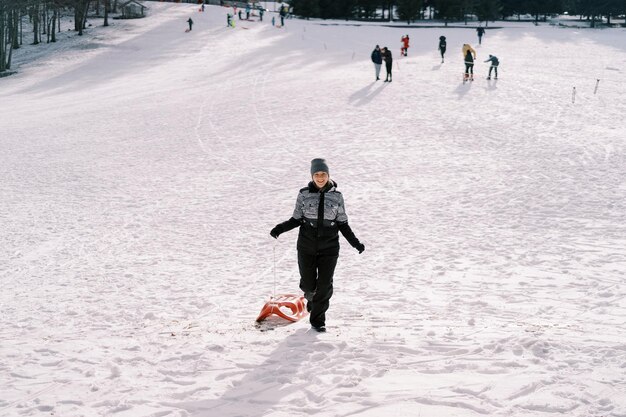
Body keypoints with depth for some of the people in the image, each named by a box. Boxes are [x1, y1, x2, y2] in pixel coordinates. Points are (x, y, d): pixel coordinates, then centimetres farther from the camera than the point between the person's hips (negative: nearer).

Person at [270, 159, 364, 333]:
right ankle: (310, 296, 43)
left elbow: (343, 224, 7)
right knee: (308, 283, 7)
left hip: (329, 248, 0)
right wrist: (280, 228, -12)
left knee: (325, 285, -2)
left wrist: (354, 242, -2)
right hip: (307, 247, 0)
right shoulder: (304, 194, -1)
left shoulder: (336, 196, 1)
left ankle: (318, 320, 12)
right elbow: (296, 219, 5)